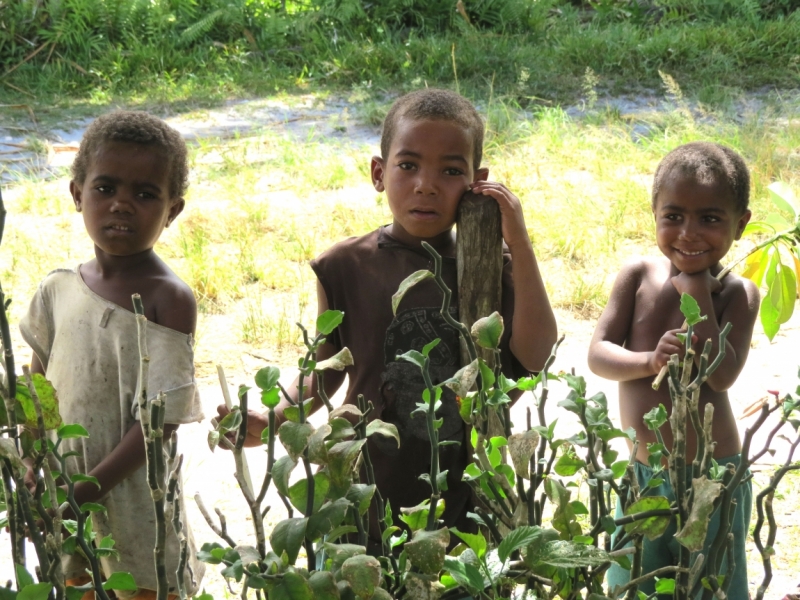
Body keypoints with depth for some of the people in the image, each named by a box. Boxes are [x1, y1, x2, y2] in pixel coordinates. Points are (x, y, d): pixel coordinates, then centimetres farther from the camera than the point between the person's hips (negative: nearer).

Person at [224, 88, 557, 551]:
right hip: (369, 492, 0)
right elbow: (327, 371, 8)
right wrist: (272, 420, -9)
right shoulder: (346, 266, -2)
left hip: (467, 499, 0)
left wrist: (520, 244, -16)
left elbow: (536, 355, -14)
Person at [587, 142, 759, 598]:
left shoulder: (737, 294, -10)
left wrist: (697, 294, -22)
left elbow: (722, 375, -22)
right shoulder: (639, 275, -2)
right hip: (641, 475, 3)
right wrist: (649, 361, -26)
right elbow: (598, 354, -7)